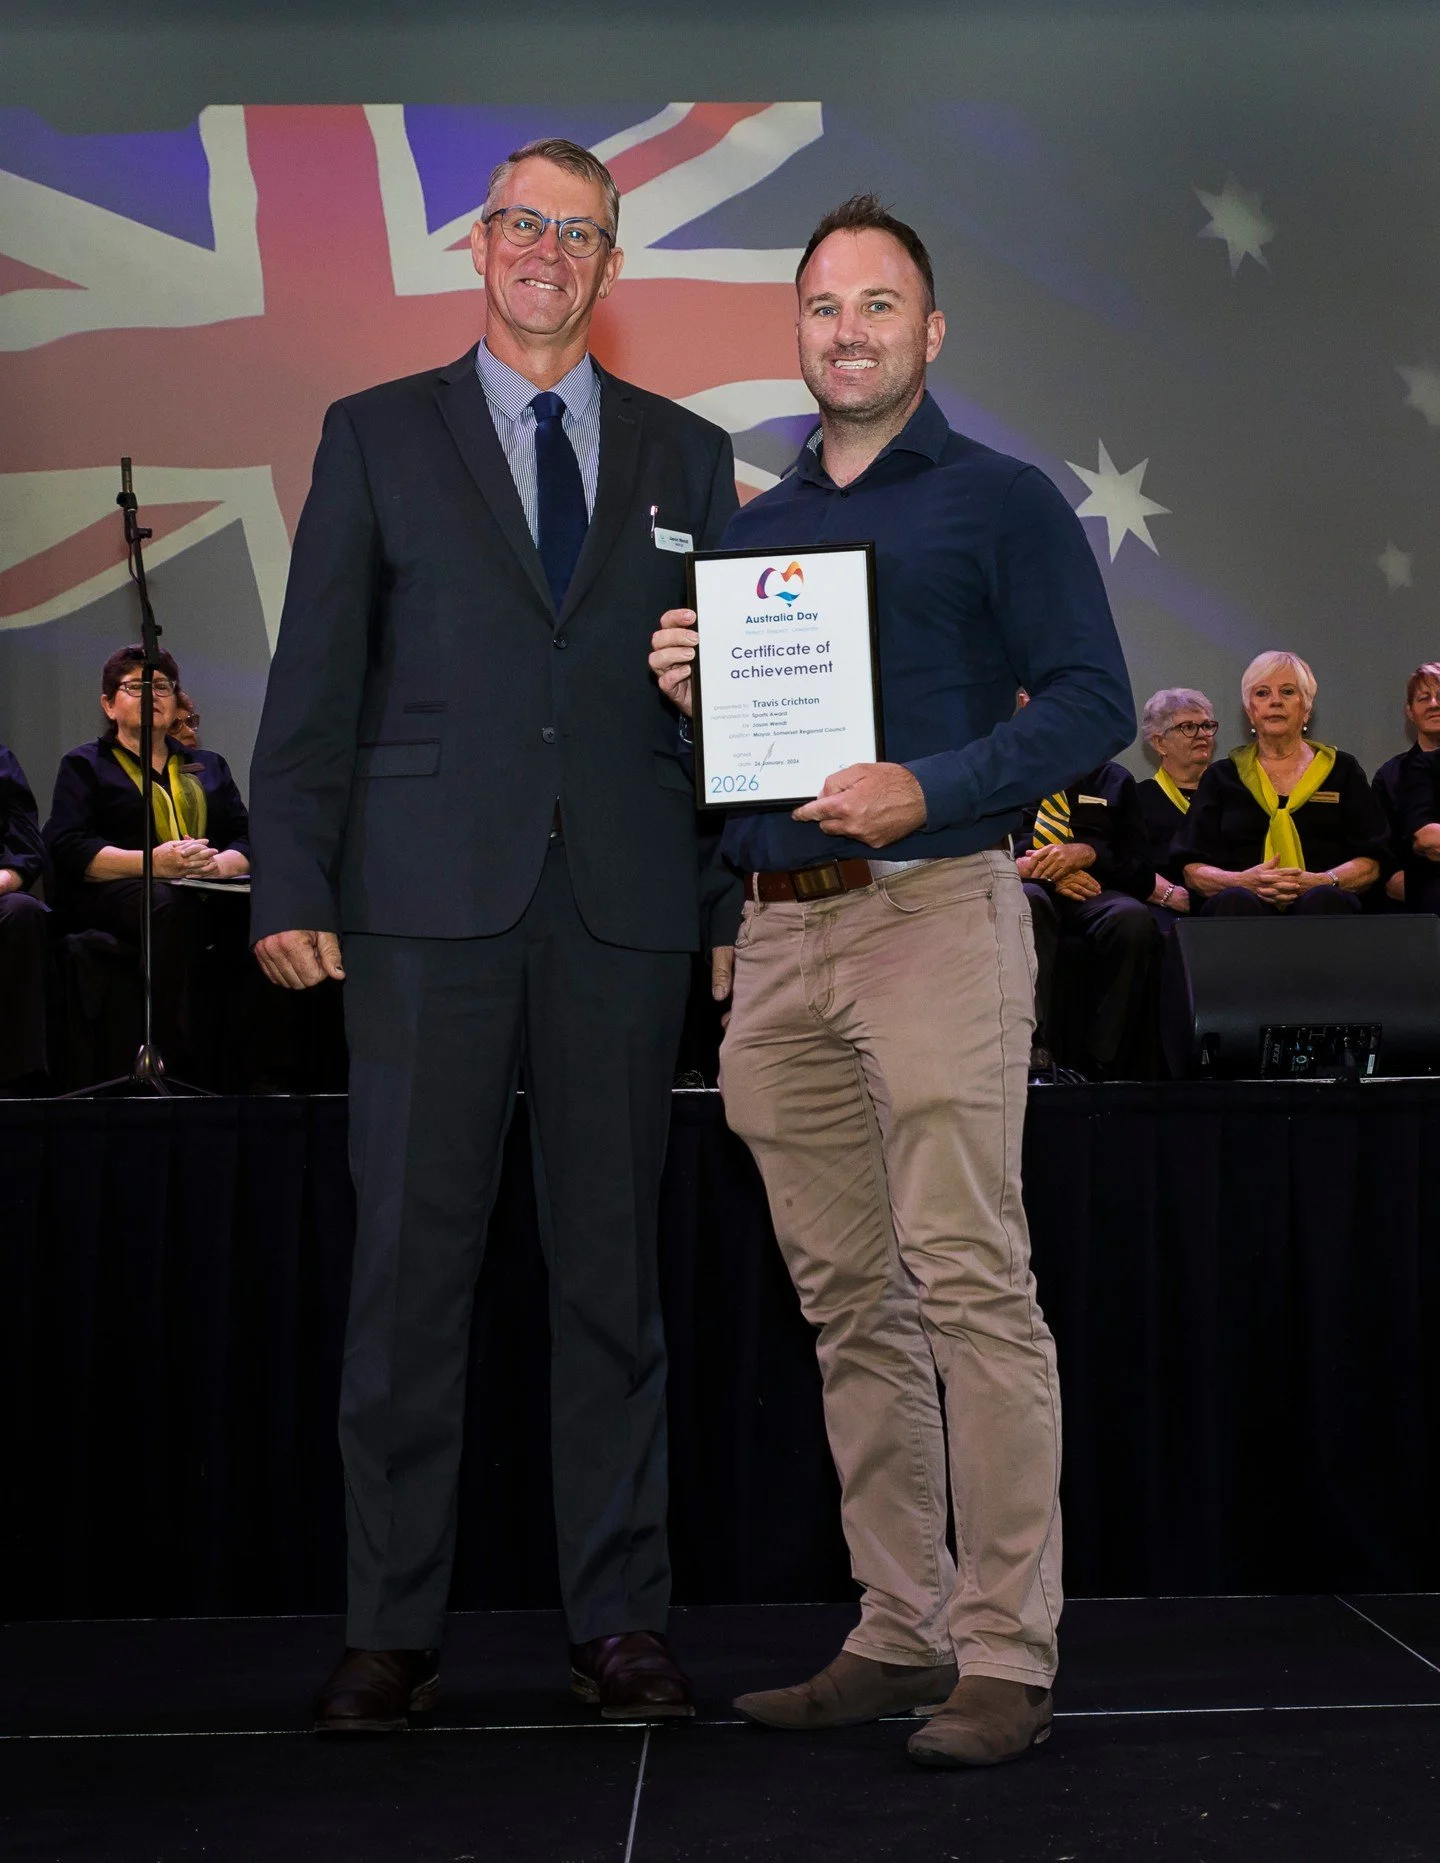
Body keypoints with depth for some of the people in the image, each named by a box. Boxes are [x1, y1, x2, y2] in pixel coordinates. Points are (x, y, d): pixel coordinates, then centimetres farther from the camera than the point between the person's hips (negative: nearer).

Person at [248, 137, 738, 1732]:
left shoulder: (684, 456, 16)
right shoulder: (375, 435, 11)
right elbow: (316, 679, 6)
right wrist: (290, 883, -3)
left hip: (622, 907, 2)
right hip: (427, 901, -1)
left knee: (612, 1262, 5)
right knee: (410, 1261, 0)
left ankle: (619, 1621, 14)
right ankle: (390, 1630, 10)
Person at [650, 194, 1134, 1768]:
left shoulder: (999, 501, 4)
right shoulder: (752, 528, 21)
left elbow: (1092, 702, -5)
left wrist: (927, 789, -18)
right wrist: (683, 694, 2)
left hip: (932, 912, -6)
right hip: (777, 933, 6)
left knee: (970, 1284, -9)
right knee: (846, 1302, 8)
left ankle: (1006, 1654, -1)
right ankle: (899, 1634, 17)